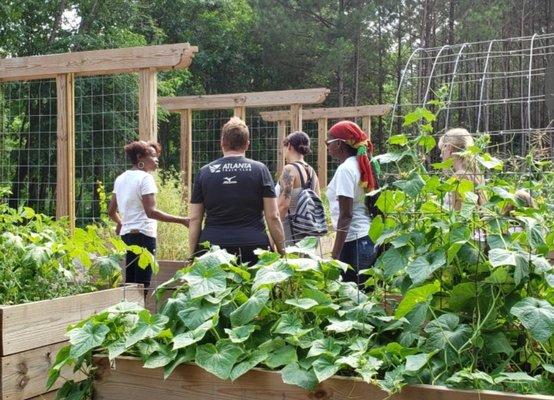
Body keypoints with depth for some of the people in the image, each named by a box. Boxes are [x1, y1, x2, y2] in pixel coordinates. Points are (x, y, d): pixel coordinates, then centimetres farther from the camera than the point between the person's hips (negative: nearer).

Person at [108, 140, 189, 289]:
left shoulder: (121, 178, 12)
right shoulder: (145, 178, -12)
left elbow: (111, 211, 17)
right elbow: (151, 212, -22)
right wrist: (181, 220, -23)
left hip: (126, 233, 9)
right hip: (143, 234, -9)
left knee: (130, 281, 14)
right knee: (142, 283, -6)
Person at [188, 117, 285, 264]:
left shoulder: (204, 172, 7)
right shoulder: (260, 170, 3)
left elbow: (195, 219, 6)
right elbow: (273, 217, 0)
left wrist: (192, 256, 12)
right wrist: (281, 252, 8)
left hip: (212, 245, 1)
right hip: (254, 245, -1)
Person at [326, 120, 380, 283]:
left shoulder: (345, 169, -12)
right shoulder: (361, 165, 12)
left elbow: (346, 215, -17)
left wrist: (335, 255, -17)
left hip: (354, 243, -9)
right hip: (369, 240, 9)